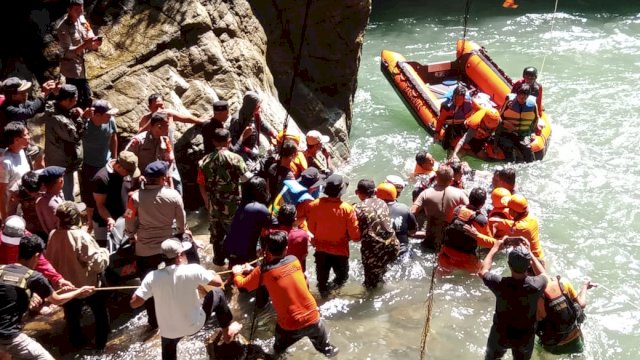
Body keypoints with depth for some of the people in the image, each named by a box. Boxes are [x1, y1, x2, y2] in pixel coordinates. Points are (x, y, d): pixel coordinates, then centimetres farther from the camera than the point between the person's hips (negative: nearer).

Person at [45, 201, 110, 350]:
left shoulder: (53, 236, -12)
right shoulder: (82, 237, -29)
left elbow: (49, 260, 4)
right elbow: (98, 263, -28)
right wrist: (105, 252, -9)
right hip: (87, 285, -5)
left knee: (72, 315, 25)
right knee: (100, 313, 20)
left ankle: (77, 342, 41)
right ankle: (101, 341, 31)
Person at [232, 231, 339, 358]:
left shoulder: (263, 271, -12)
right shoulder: (294, 260, -1)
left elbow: (242, 285, 4)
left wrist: (237, 273, 26)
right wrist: (252, 270, 24)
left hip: (290, 325, -4)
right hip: (312, 317, 4)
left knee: (278, 350, 26)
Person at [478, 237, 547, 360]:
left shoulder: (500, 284, -32)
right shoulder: (536, 285, -29)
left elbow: (483, 271, -9)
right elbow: (543, 274, -2)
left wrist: (495, 248, -3)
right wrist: (528, 252, -4)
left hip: (501, 335, -1)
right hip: (525, 337, 1)